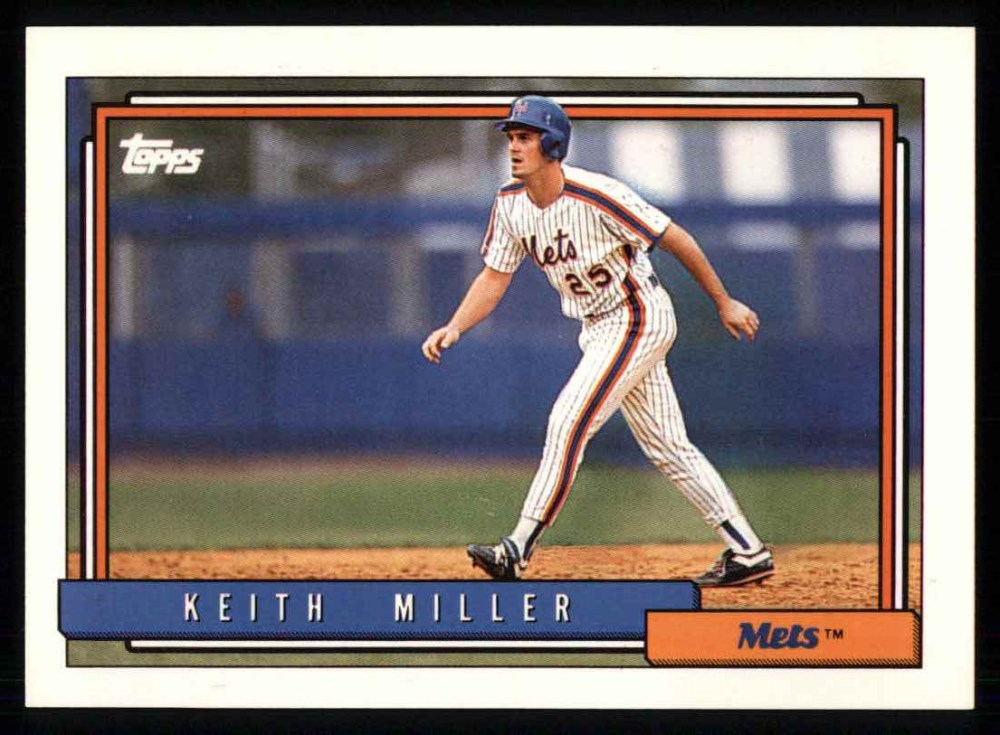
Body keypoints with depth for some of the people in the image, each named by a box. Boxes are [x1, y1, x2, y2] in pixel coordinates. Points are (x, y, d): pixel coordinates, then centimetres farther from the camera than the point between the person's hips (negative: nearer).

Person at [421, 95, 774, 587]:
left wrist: (724, 303, -10)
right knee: (666, 446, 10)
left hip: (639, 319, -8)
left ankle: (518, 550, -16)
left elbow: (674, 239, -17)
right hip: (599, 329, 8)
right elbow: (494, 277, 5)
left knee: (568, 422, -17)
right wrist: (455, 327, -12)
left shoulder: (597, 196, -24)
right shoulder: (511, 203, -2)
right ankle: (748, 553, 15)